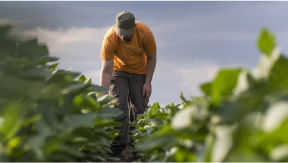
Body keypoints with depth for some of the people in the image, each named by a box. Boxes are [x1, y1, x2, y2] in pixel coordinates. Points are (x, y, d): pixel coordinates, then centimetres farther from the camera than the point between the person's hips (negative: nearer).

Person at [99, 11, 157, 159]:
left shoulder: (145, 33, -26)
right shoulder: (110, 38, -28)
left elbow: (152, 58, -9)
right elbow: (106, 70, -25)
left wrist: (148, 83, -12)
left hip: (140, 72, 1)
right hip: (118, 70, -1)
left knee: (140, 109, -4)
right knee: (118, 107, -14)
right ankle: (117, 150, -13)